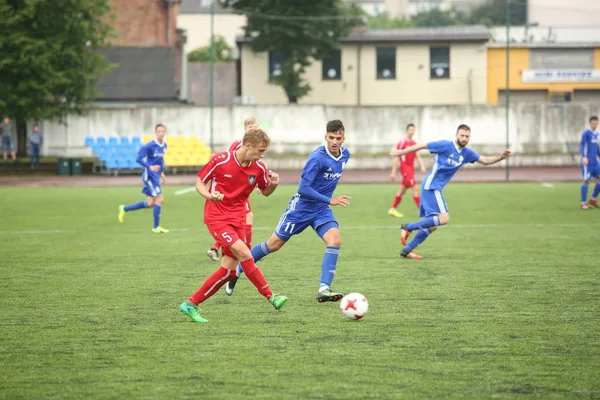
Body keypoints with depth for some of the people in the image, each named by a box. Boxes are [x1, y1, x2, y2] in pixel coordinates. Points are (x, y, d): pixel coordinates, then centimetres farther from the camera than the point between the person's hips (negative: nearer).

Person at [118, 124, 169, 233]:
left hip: (156, 176, 8)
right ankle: (156, 227, 2)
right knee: (159, 199, -10)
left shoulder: (164, 145, 8)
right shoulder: (149, 146, -16)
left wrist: (162, 173, 17)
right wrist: (150, 167, -29)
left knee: (150, 204, 10)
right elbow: (139, 159, -17)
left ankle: (124, 209, 26)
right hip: (149, 175, -8)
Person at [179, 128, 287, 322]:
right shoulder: (220, 160, -13)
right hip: (216, 217, -6)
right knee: (244, 253, -25)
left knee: (229, 270, 1)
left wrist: (273, 184, -10)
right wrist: (209, 195, -25)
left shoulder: (258, 168, -1)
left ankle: (191, 304, 12)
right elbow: (199, 182, -3)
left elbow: (265, 191, 13)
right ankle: (271, 296, -18)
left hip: (237, 219, 6)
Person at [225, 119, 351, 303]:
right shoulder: (318, 157, -24)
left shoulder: (345, 155, -1)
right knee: (273, 245, 5)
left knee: (335, 240, -20)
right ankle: (236, 271, 26)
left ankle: (324, 290, -20)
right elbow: (303, 188, -26)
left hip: (321, 210, 5)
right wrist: (330, 200, -26)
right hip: (301, 207, -5)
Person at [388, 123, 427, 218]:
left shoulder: (414, 143, 11)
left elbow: (418, 157, 10)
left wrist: (422, 166, -8)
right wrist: (393, 172, -10)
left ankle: (393, 209, 24)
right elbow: (396, 158, -9)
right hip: (405, 168, -8)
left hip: (411, 169, 8)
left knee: (402, 190, 14)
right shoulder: (402, 143, -10)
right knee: (415, 189, -14)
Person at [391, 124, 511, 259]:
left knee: (432, 225, 8)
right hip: (431, 186, -8)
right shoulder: (445, 145, -11)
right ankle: (408, 227, -10)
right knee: (444, 218, -18)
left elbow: (485, 160, 13)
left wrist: (501, 157, -5)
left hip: (435, 188, 8)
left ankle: (407, 250, 14)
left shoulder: (466, 153, 9)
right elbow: (422, 146, -5)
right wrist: (402, 152, -1)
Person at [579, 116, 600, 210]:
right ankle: (583, 203, 0)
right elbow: (581, 145, -19)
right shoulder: (586, 133, -8)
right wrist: (584, 157, -32)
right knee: (586, 181, -7)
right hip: (587, 162, -7)